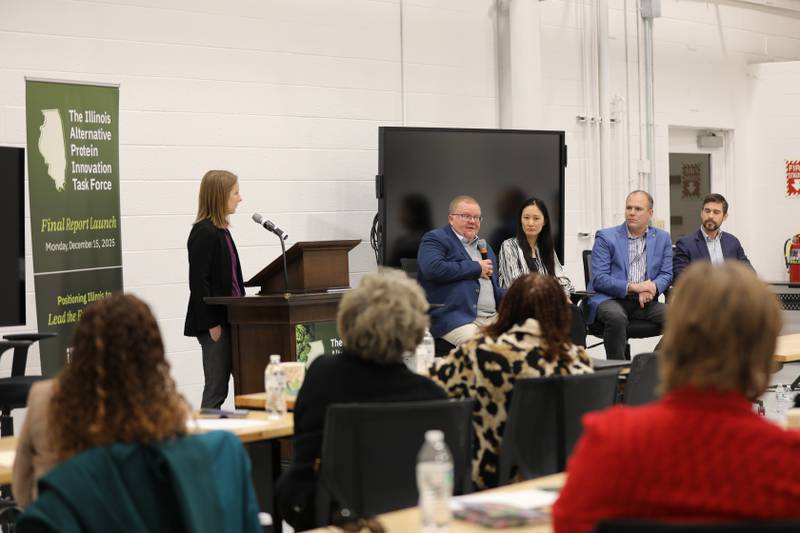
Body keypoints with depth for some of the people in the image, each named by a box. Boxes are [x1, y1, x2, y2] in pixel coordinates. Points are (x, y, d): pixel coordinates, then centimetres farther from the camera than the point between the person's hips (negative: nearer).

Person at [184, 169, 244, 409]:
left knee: (219, 387, 10)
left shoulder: (220, 231, 14)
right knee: (216, 388, -5)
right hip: (214, 321, -9)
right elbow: (199, 283, -18)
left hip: (227, 317, 9)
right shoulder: (204, 233, -15)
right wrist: (212, 324, -19)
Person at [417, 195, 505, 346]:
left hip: (493, 317, 7)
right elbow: (433, 269, -17)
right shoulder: (435, 239, 4)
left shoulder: (484, 246, 28)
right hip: (454, 319, -7)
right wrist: (476, 267, -6)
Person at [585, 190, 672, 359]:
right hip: (610, 299, -3)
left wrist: (652, 288, -14)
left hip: (643, 301, 4)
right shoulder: (605, 237, 2)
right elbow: (598, 279, -6)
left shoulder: (662, 238, 14)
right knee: (616, 317, -38)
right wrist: (633, 287, -18)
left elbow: (666, 274, 10)